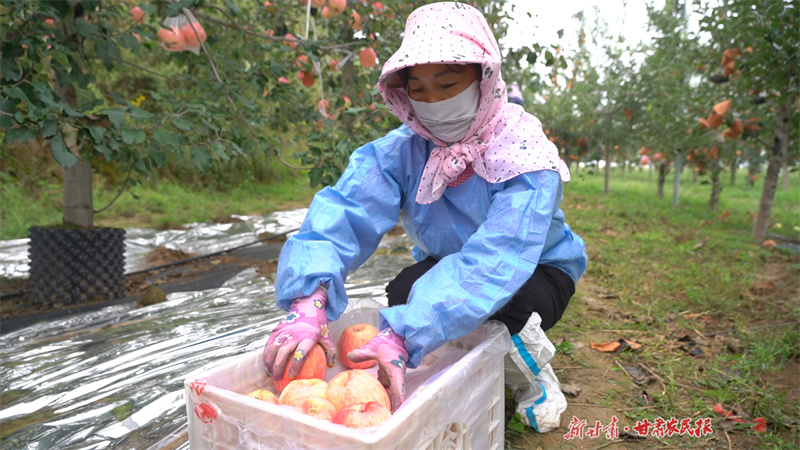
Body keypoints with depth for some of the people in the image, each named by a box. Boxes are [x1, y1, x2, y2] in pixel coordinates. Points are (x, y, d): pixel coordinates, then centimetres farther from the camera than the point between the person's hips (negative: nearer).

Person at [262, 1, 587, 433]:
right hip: (444, 263, 3)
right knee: (405, 290, -28)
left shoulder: (524, 157, -28)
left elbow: (494, 259, -42)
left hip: (536, 273, -3)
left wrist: (402, 336, -54)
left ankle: (532, 369, 0)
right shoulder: (402, 150, -17)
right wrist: (308, 301, -51)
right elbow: (344, 211, -32)